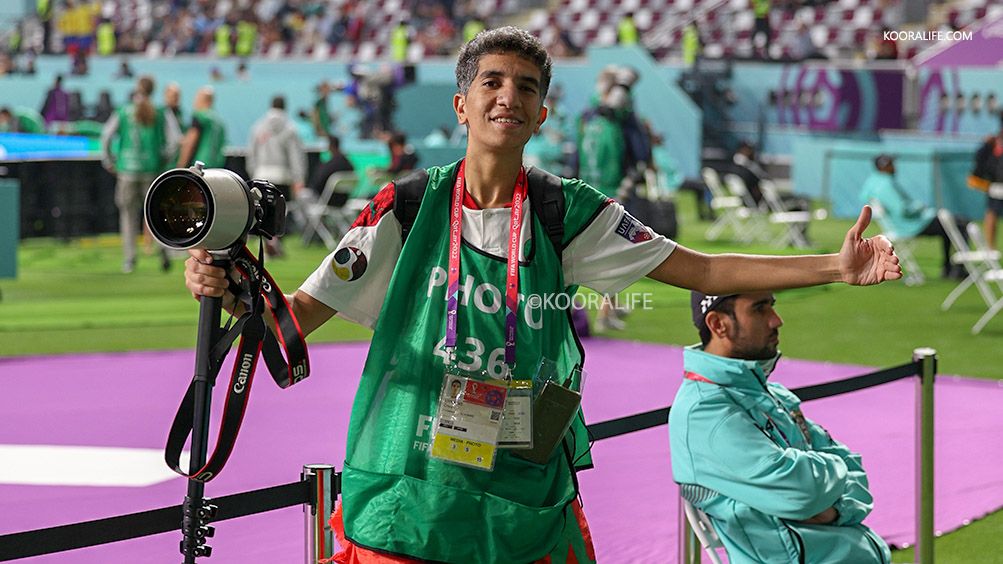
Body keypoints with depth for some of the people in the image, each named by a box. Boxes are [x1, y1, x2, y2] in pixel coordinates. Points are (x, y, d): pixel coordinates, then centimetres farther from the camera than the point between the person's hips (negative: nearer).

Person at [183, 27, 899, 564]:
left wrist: (833, 267, 1)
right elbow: (301, 314, 0)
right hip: (408, 491, -1)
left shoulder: (568, 213, 4)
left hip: (530, 498, 2)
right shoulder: (406, 208, 0)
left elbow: (700, 270, 7)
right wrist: (226, 290, -21)